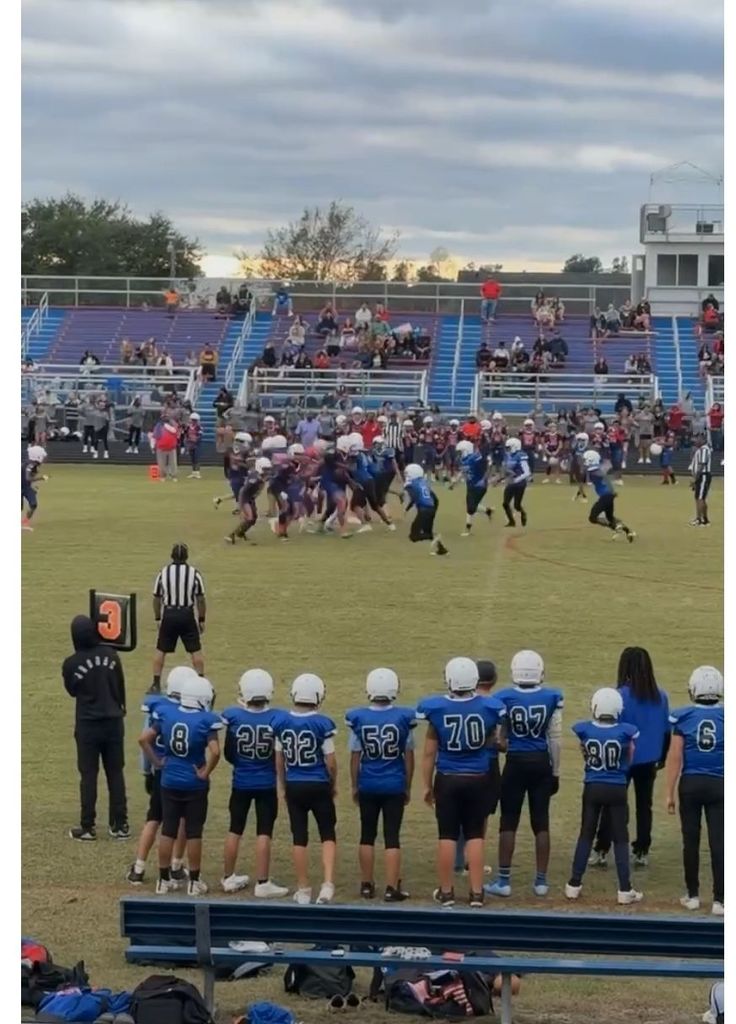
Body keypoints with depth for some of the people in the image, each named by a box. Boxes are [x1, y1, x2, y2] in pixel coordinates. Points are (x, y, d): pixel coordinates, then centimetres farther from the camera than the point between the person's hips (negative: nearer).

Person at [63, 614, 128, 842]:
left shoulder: (71, 664, -13)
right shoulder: (111, 655, -5)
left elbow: (72, 691, 3)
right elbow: (121, 686, 6)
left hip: (88, 725, -3)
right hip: (113, 722, 3)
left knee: (88, 776, 4)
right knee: (115, 773, 10)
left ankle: (87, 827, 6)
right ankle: (119, 825, 13)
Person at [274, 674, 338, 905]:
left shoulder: (282, 722, -4)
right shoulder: (322, 723, -14)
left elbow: (279, 759, 6)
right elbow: (330, 761, -8)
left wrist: (283, 786, 19)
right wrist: (333, 784, 9)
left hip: (294, 786, 3)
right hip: (318, 786, -3)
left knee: (299, 837, 10)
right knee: (327, 834, 11)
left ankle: (303, 890, 15)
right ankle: (327, 884, -3)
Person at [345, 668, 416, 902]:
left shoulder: (358, 718, -8)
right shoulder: (404, 718, -9)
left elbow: (355, 757, 0)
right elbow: (408, 757, 0)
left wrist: (354, 786, 12)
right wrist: (408, 787, 12)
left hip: (368, 786, 1)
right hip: (394, 786, -1)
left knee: (367, 836, 14)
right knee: (392, 837, 3)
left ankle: (367, 885, 20)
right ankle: (392, 889, 2)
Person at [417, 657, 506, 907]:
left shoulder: (436, 709, -12)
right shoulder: (489, 708, -9)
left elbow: (429, 753, -3)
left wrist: (427, 785, 8)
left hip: (447, 780, -1)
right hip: (477, 779, 1)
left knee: (447, 835, 8)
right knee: (475, 835, 10)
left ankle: (446, 891, 15)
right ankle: (476, 892, 11)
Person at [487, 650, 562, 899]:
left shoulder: (504, 698, -8)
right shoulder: (552, 698, -5)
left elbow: (499, 738, -1)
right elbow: (555, 739, 1)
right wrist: (555, 772, 9)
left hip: (516, 762, -2)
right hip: (541, 762, 2)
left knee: (509, 822, 6)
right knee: (541, 823, 8)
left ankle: (504, 880, 6)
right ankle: (541, 881, 12)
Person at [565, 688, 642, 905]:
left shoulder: (584, 730, -10)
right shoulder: (626, 732, -14)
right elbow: (629, 761, 1)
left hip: (592, 788, 1)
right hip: (617, 790, -1)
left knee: (586, 835, 14)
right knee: (620, 838, 8)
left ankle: (574, 885, 19)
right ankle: (625, 890, 8)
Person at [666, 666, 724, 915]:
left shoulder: (683, 717, -6)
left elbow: (675, 758, -4)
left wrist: (669, 793, 3)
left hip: (690, 784, 0)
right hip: (719, 785, 0)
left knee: (691, 841, 11)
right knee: (718, 842, 2)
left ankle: (693, 895, 19)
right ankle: (719, 900, 1)